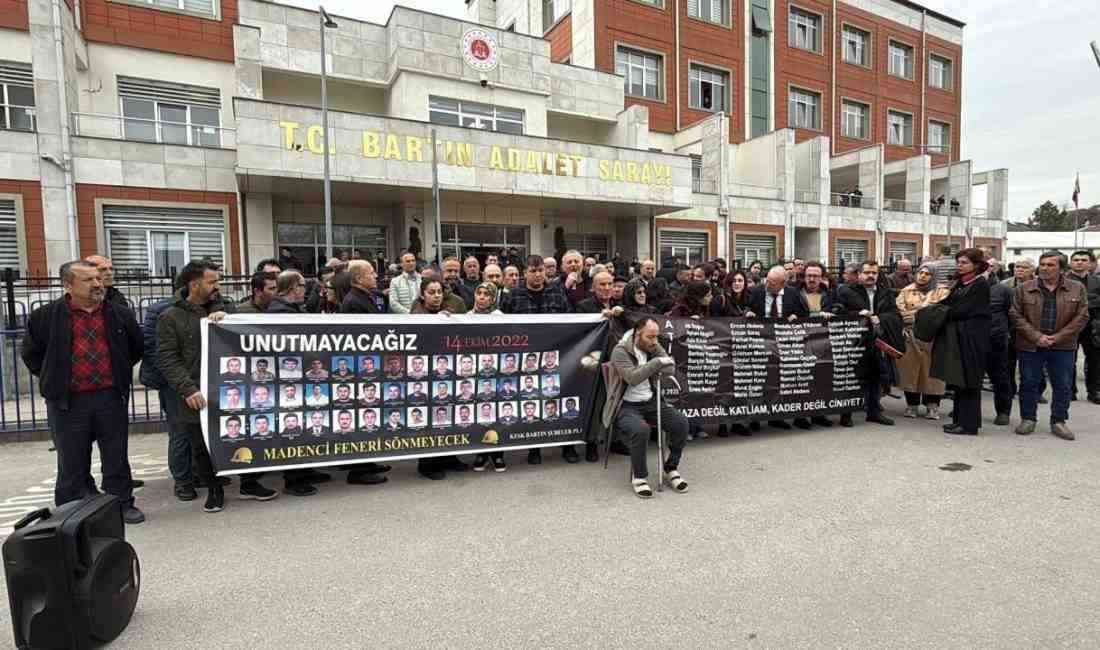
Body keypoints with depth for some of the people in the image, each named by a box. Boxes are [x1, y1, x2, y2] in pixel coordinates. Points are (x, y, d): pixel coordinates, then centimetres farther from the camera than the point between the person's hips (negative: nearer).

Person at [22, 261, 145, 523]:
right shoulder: (46, 316, -3)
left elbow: (136, 349, 17)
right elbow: (31, 353, 10)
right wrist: (54, 379, 5)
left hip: (111, 397, 1)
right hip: (67, 401, -1)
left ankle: (122, 503, 22)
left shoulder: (121, 314, 3)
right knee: (72, 461, 9)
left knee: (116, 457, 10)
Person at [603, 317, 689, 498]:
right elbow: (632, 377, -28)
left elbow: (670, 369, -5)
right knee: (640, 429, -35)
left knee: (681, 423, -14)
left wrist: (655, 349, -13)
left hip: (650, 402, 6)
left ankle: (671, 470, 5)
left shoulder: (654, 347, 6)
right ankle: (639, 477, -12)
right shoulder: (620, 351, -14)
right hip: (626, 406, -6)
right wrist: (657, 362, -27)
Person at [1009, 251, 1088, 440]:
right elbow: (1016, 315, -3)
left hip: (1063, 347, 1)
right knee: (1029, 384, 6)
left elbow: (1081, 317, 0)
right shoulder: (1024, 289, 0)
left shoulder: (1077, 289, 3)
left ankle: (1059, 421, 20)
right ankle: (1028, 419, 18)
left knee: (1063, 386, 7)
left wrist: (1057, 338, -10)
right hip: (1030, 346, -1)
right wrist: (1036, 336, -12)